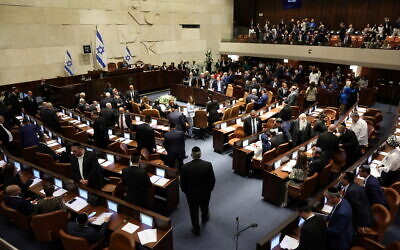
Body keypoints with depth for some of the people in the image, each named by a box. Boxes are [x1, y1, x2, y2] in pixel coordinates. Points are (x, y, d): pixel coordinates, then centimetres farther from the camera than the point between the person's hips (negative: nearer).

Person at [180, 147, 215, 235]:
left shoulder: (186, 167, -23)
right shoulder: (208, 165, -21)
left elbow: (183, 182, -12)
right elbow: (212, 180, -10)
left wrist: (185, 191, 7)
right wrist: (210, 188, 8)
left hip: (192, 194, -2)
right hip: (205, 192, 2)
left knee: (194, 211, 19)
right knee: (204, 207, 31)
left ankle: (196, 229, 35)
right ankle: (205, 218, 60)